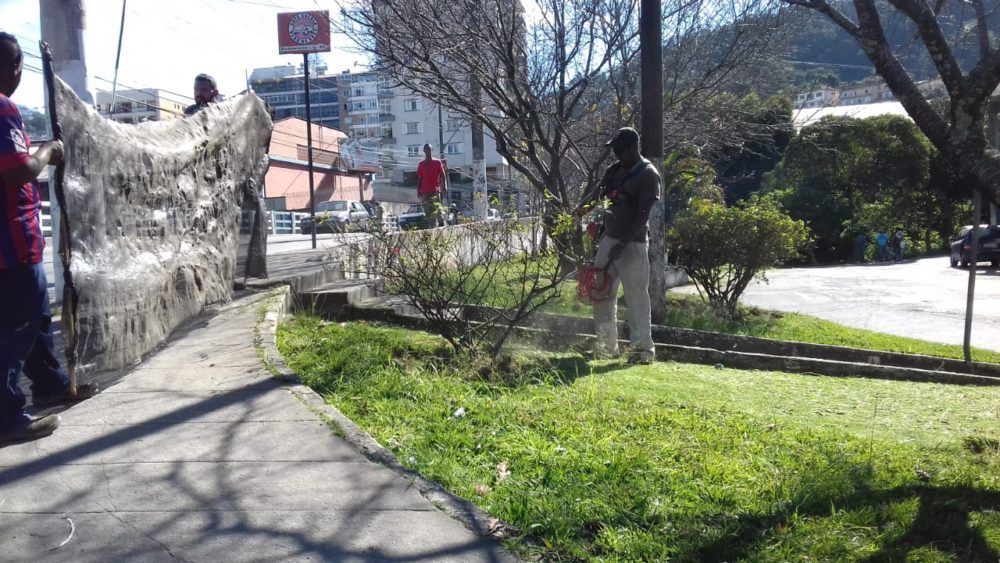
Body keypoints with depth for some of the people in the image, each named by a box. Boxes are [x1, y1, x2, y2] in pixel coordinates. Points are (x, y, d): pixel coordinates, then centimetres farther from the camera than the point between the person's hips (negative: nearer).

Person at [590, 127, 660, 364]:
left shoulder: (648, 175, -10)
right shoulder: (615, 170, 13)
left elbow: (642, 215, -16)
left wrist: (623, 243, -21)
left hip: (632, 244, -8)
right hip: (608, 238, 8)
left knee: (636, 296, -5)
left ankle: (643, 348, 3)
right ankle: (607, 345, 19)